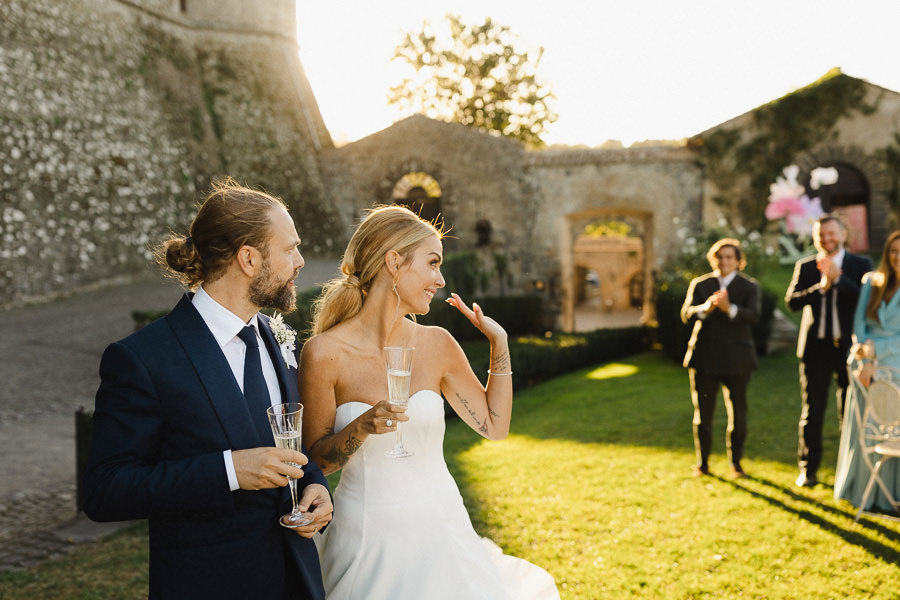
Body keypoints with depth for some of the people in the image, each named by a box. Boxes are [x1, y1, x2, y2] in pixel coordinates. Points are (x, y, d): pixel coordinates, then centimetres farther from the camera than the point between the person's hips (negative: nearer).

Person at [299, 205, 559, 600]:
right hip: (367, 534, -3)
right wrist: (361, 429, -22)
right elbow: (316, 460, -4)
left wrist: (499, 342, 3)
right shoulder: (324, 353, -11)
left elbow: (494, 426, 9)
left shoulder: (437, 345, -1)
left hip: (439, 529, 3)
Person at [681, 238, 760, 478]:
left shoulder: (749, 286, 5)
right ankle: (702, 463, 17)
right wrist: (704, 308, -29)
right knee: (703, 414, 5)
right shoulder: (699, 285, 8)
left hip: (736, 359, 0)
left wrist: (730, 309, -34)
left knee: (738, 414, 5)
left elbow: (753, 315, -13)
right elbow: (686, 314, -7)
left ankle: (735, 463, 20)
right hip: (704, 357, 1)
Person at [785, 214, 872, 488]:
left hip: (848, 347, -1)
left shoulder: (860, 265, 4)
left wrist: (837, 278, -18)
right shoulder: (805, 267, 7)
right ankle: (808, 470, 15)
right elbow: (792, 301, -5)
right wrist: (821, 286, -19)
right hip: (816, 347, 1)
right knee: (812, 413, 6)